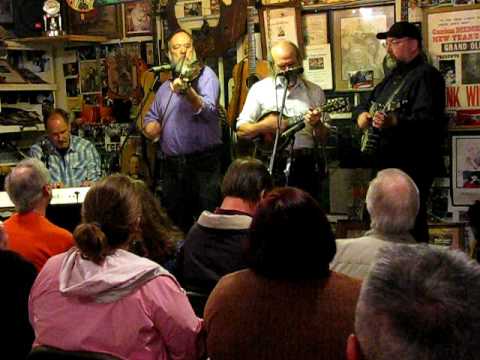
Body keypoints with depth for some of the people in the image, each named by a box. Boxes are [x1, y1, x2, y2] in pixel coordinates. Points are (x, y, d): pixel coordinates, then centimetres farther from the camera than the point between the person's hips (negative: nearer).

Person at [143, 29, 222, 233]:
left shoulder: (205, 74, 0)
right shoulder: (165, 87, 19)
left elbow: (208, 110, -17)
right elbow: (151, 117, 25)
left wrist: (188, 92, -35)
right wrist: (151, 126, 1)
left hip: (203, 162, -6)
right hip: (171, 165, 6)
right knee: (177, 225, 11)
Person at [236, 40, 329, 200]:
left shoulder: (315, 91, 10)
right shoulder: (260, 89, 5)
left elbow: (324, 137, 8)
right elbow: (241, 130, 1)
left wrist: (316, 124, -12)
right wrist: (266, 125, -14)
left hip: (306, 164, 1)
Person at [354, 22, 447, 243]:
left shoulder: (426, 76, -9)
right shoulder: (393, 77, 21)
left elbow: (427, 120, -22)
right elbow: (366, 103, 26)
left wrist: (394, 122, -38)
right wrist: (362, 114, 2)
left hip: (412, 167, -9)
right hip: (387, 165, 9)